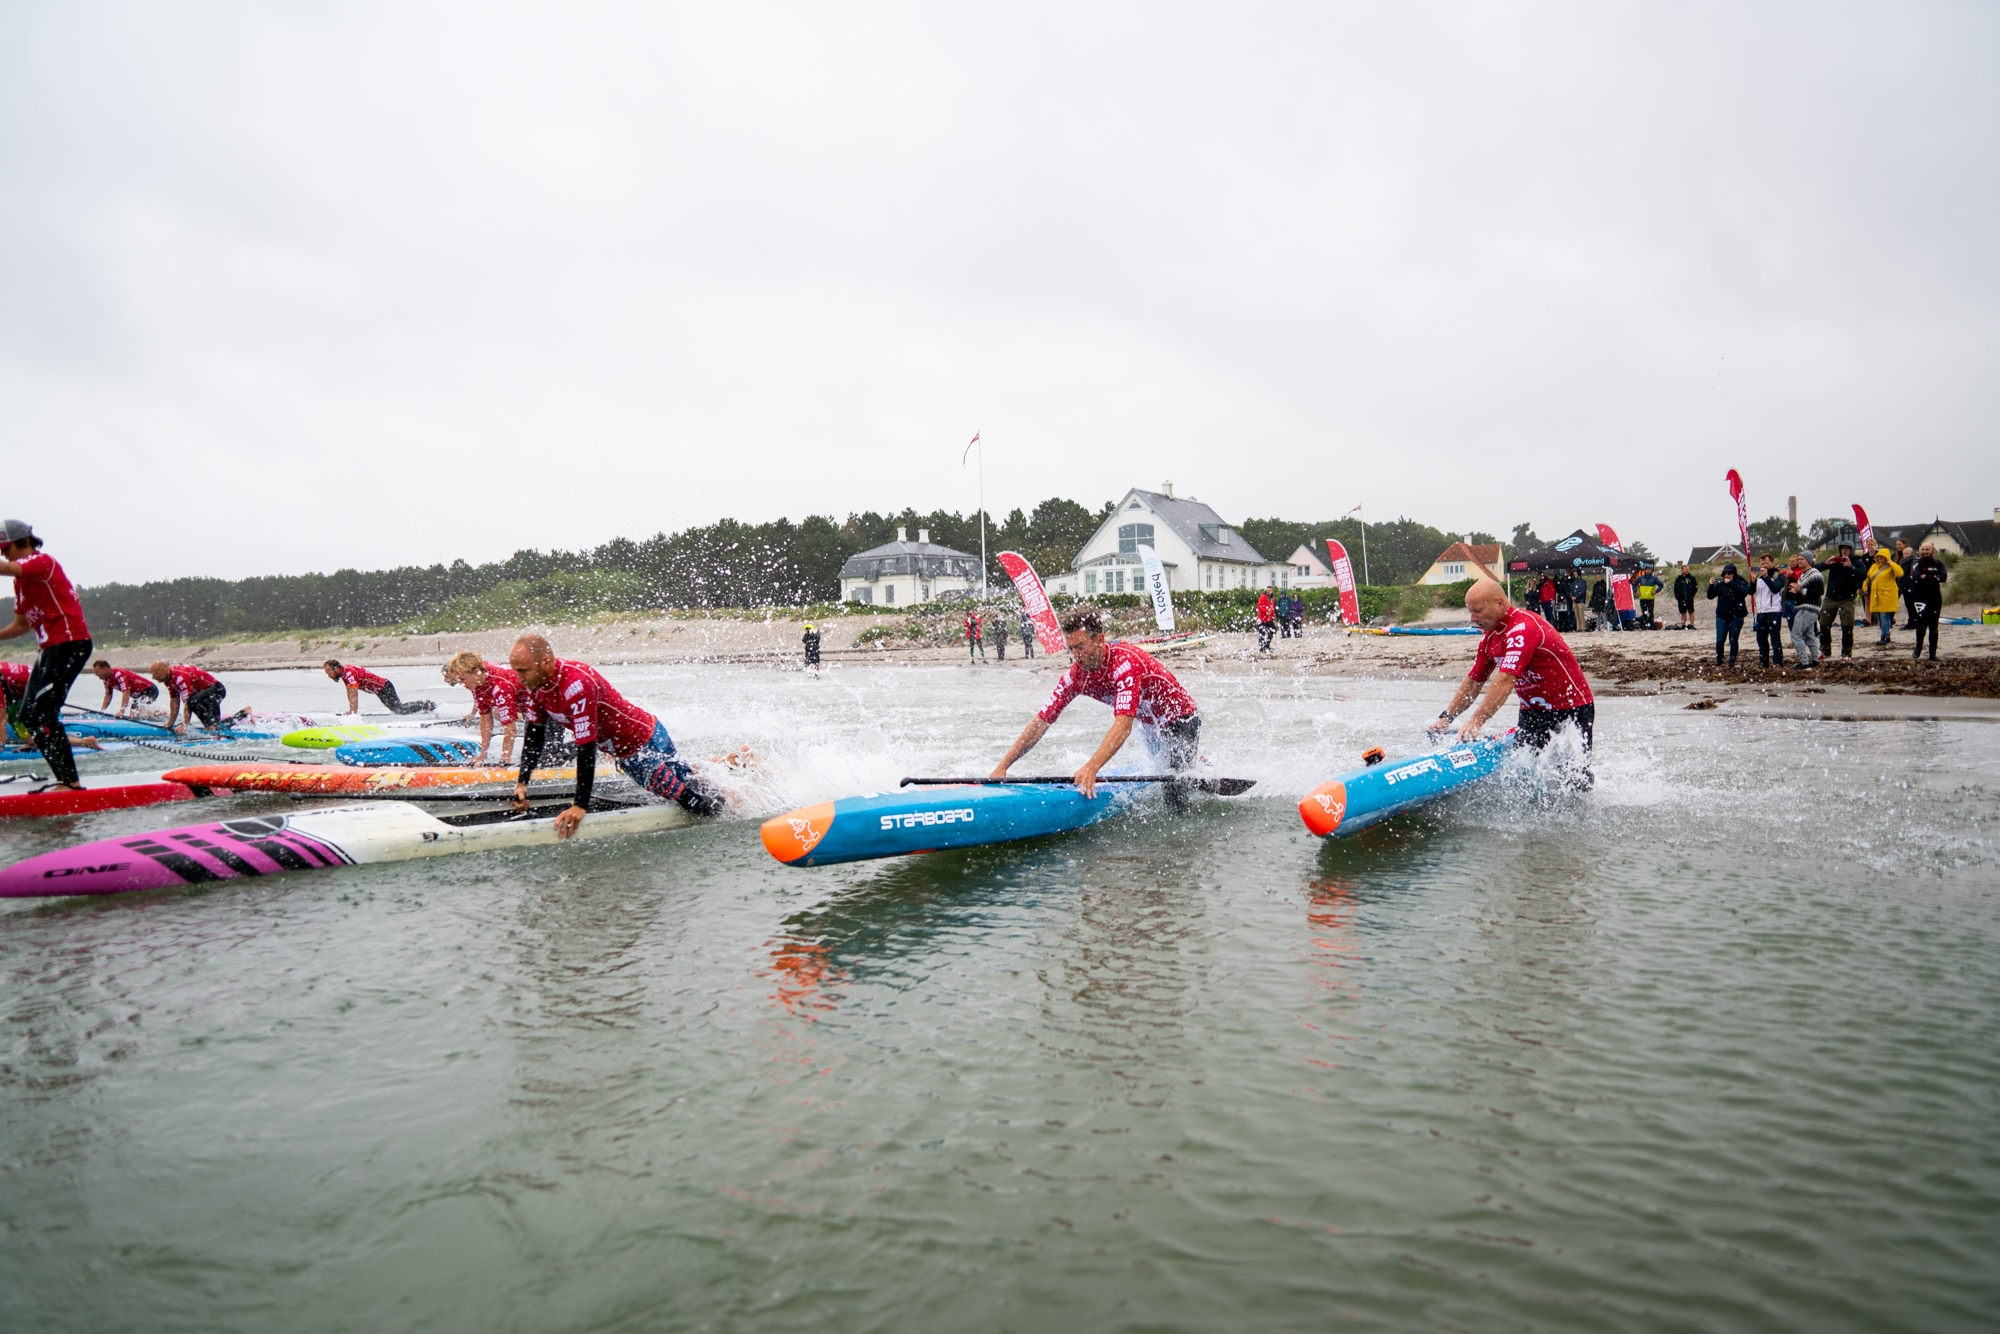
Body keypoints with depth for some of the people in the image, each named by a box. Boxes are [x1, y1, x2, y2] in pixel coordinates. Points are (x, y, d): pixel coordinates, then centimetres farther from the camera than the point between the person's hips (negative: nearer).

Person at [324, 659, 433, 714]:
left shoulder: (349, 674, -25)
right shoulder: (344, 672, 4)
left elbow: (354, 696, -27)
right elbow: (349, 694, 12)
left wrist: (354, 714, -24)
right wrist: (350, 711, 11)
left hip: (384, 688, -10)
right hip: (382, 687, 10)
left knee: (400, 710, -12)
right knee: (397, 707, 19)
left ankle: (427, 705, -1)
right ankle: (423, 703, 27)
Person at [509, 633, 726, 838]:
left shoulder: (576, 685, -34)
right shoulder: (537, 684, -6)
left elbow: (586, 749, -34)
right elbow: (534, 735, 6)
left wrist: (580, 806, -32)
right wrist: (521, 783, 0)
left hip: (648, 744, -8)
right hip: (625, 754, 8)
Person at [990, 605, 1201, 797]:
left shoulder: (1126, 663, -35)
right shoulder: (1075, 676, -14)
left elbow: (1123, 725, -45)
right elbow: (1041, 723, -14)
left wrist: (1092, 767, -57)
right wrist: (1003, 766, -22)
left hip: (1182, 722, -7)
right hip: (1152, 730, 7)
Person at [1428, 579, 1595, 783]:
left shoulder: (1523, 627, -26)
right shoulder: (1490, 637, 4)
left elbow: (1505, 681, -35)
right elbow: (1473, 682, 11)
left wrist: (1476, 722, -40)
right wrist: (1445, 718, 2)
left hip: (1571, 711, -8)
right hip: (1533, 712, 8)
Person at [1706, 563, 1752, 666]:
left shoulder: (1739, 583, 1)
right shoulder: (1720, 585, 9)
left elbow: (1745, 592, -19)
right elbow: (1710, 596, 2)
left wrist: (1731, 583, -23)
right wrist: (1711, 585, -15)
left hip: (1736, 616, -2)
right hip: (1722, 616, 2)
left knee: (1733, 640, -1)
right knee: (1720, 640, -7)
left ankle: (1732, 661, 10)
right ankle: (1719, 661, 8)